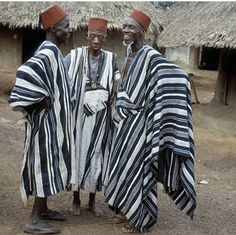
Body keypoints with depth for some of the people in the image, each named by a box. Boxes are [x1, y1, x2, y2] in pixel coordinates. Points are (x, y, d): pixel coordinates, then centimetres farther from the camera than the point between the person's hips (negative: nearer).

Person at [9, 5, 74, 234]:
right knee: (46, 165, -4)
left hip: (53, 119, 10)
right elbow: (25, 72, -35)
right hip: (48, 120, -10)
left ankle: (42, 209, 29)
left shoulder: (51, 51, 12)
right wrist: (42, 99, -25)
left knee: (48, 164, 16)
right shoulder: (48, 52, -19)